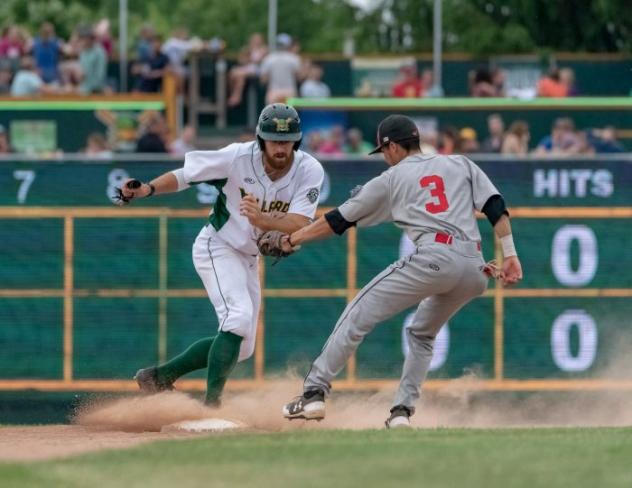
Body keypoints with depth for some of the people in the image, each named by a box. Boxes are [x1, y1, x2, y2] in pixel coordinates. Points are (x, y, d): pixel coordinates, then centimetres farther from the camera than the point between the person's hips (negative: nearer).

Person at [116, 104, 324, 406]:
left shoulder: (309, 171, -15)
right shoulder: (238, 157, -21)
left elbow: (300, 224, -27)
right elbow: (184, 175, -12)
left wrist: (261, 219, -45)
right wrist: (148, 189, -29)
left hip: (248, 259, 6)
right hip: (217, 247, -6)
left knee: (241, 347, 10)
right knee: (239, 317, -27)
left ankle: (160, 376, 23)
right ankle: (211, 404, -25)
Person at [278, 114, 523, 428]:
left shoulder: (392, 178, 16)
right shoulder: (461, 164, 25)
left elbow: (339, 220, 20)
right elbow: (496, 208, 11)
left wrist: (292, 240, 30)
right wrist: (509, 255, 8)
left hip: (433, 258, -5)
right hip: (474, 268, 5)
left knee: (358, 317, 4)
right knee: (422, 333, 26)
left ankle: (314, 393, -4)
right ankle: (402, 410, 11)